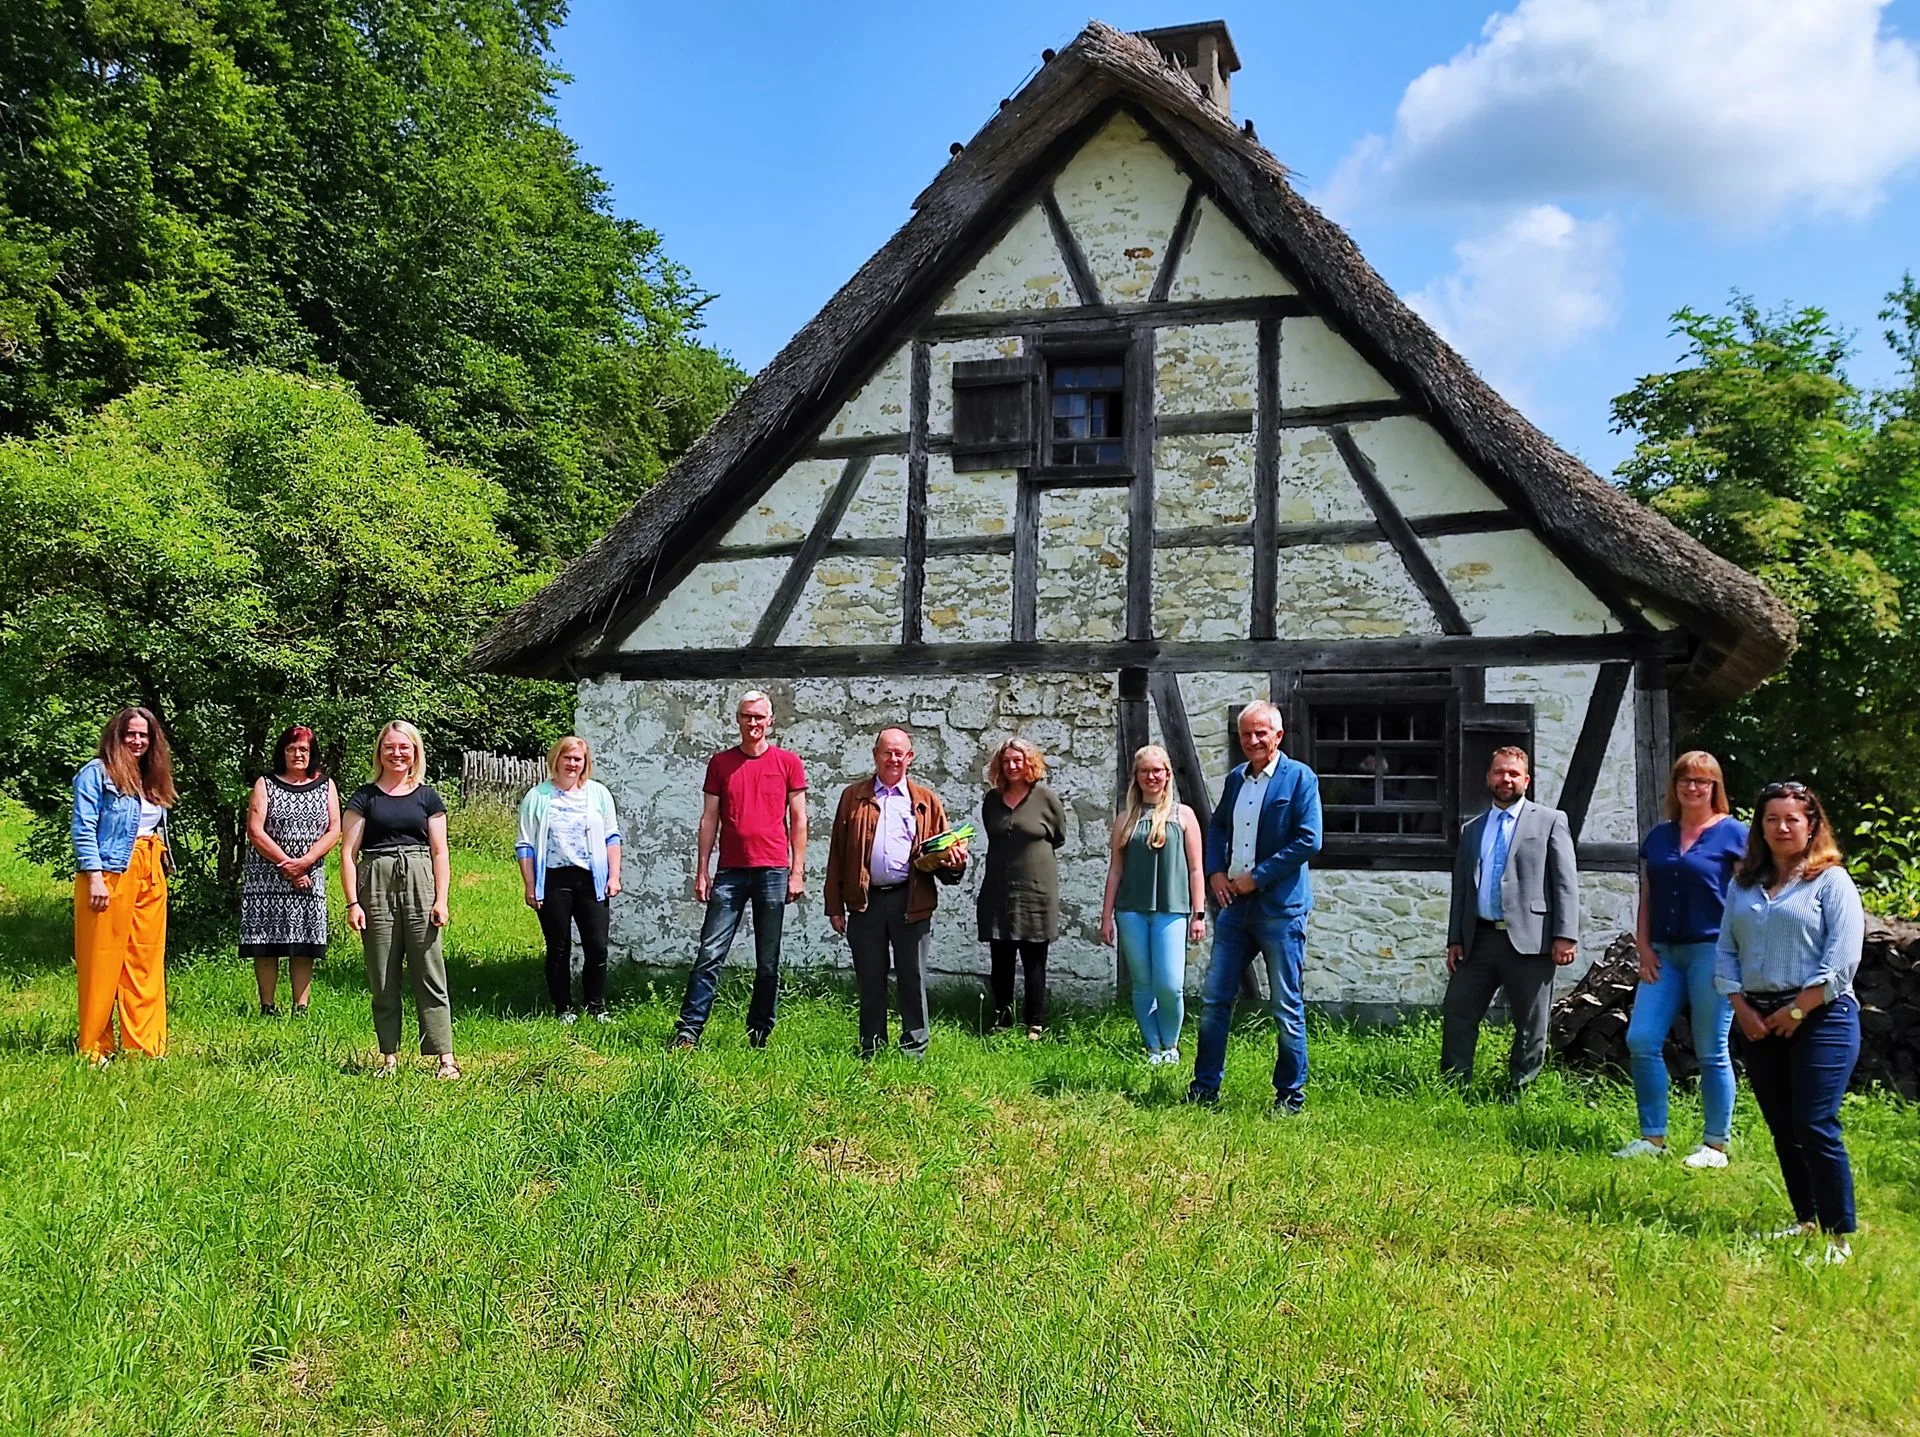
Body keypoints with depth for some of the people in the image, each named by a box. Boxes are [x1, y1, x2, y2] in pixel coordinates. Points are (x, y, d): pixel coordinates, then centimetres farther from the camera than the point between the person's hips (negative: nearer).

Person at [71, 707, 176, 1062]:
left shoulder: (150, 779, 19)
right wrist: (94, 876, -17)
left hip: (149, 876, 7)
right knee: (103, 962, -3)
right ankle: (94, 1048, 4)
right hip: (110, 873, -7)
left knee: (146, 964, 5)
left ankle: (145, 1046, 8)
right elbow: (83, 829, -10)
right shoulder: (96, 772, -2)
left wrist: (160, 867, 12)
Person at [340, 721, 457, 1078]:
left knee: (430, 973, -2)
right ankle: (389, 1056, 14)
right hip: (375, 885, 0)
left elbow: (439, 852, 7)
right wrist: (352, 903, -5)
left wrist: (441, 900, -2)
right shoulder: (364, 797, 6)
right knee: (382, 977, 5)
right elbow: (348, 853, 3)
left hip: (419, 885, 0)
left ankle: (445, 1057, -1)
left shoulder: (427, 797, 9)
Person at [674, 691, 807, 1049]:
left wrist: (797, 872, -2)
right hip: (730, 872, 1)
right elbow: (709, 819, 8)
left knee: (768, 962, 6)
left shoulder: (788, 763, 4)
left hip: (773, 871, -1)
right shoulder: (720, 763, 8)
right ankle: (689, 1029, -2)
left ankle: (760, 1033, 15)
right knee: (710, 954, -4)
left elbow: (798, 821, 4)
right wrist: (702, 871, 3)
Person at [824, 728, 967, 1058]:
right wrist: (835, 905, 2)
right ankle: (871, 1049, 19)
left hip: (911, 903, 0)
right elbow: (837, 852, 7)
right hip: (866, 901, 1)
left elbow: (942, 851, 12)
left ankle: (914, 1049, 14)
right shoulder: (853, 796, 10)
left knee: (913, 979, 4)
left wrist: (952, 862, -13)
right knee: (869, 980, 8)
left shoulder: (926, 801, 11)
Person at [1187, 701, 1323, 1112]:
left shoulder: (1299, 777, -7)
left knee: (1287, 1007, 3)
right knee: (1214, 998, 7)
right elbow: (1217, 827, 25)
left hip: (1280, 907, -6)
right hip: (1235, 905, 6)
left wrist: (1257, 877, -14)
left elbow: (1309, 840, -14)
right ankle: (1204, 1088, 17)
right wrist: (1215, 871, 7)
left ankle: (1290, 1094, 15)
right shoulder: (1235, 778, 12)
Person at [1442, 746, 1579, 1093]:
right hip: (1479, 939, 4)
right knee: (1457, 1014, 1)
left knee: (1531, 1028, 3)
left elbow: (1566, 883, -2)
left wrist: (1565, 936, -11)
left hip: (1529, 940, -4)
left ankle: (1517, 1096, 14)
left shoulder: (1550, 821, 5)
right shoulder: (1471, 829, 19)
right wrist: (1455, 940, 9)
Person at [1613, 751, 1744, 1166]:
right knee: (1641, 1040, -3)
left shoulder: (1732, 834, -1)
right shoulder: (1658, 837, 14)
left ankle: (1716, 1145, 12)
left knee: (1711, 1052, 1)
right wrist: (1643, 948, 5)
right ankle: (1653, 1137, 8)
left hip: (1711, 951, -5)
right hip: (1664, 954, 5)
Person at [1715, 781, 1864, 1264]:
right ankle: (1805, 1219, 24)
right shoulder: (1744, 884, 13)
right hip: (1758, 1020, 6)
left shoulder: (1830, 880, -3)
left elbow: (1843, 957, -12)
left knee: (1815, 1128, -10)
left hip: (1821, 1017, -6)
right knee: (1783, 1129, 11)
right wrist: (1741, 1007, -2)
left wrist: (1796, 1010, -14)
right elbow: (1725, 950, 11)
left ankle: (1839, 1237, -3)